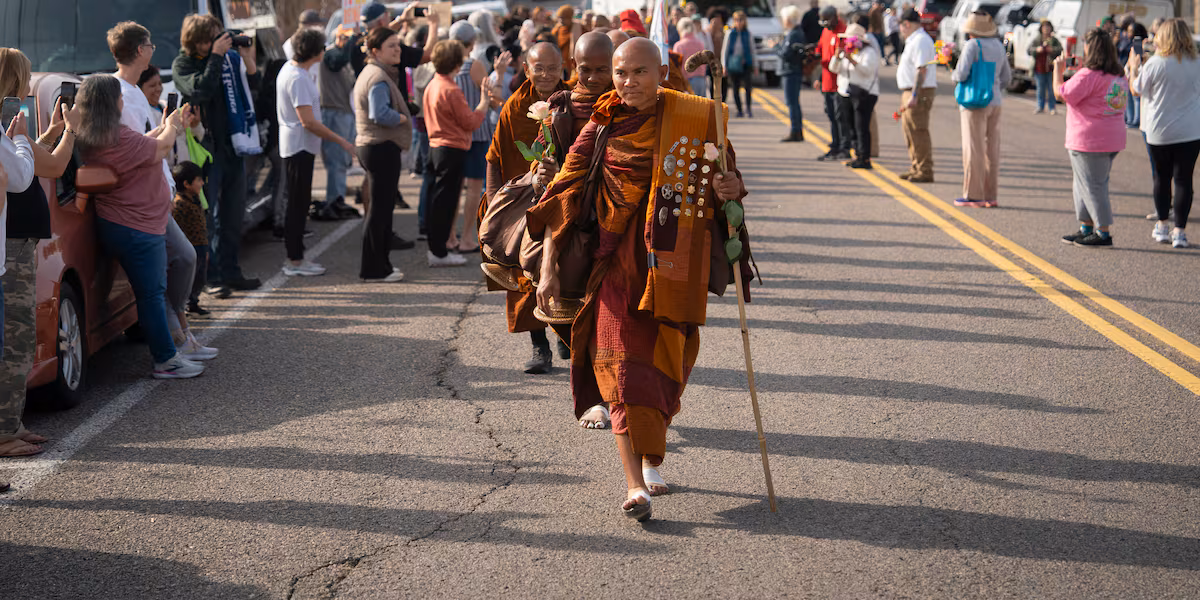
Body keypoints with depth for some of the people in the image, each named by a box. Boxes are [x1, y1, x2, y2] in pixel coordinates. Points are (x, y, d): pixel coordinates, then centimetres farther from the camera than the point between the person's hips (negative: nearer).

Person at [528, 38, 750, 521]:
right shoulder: (601, 128, 1)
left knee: (664, 363, 8)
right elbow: (563, 196, -1)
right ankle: (635, 485, -13)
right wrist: (548, 267, -9)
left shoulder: (695, 119, 3)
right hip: (618, 259, -1)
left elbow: (726, 177, 13)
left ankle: (650, 460, 32)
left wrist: (729, 189, -14)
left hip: (675, 262, 1)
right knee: (621, 361, -12)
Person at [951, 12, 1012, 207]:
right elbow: (1006, 77, 18)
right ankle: (991, 196, 11)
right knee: (992, 149, 8)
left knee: (973, 149, -3)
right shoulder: (998, 45, 11)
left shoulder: (973, 46, -11)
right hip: (995, 103, 7)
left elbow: (962, 74, -18)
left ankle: (973, 195, -1)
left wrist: (953, 75, 3)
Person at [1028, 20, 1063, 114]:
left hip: (1051, 68, -1)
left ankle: (1052, 108, 8)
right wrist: (1037, 50, -19)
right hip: (1039, 68, 1)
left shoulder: (1054, 40, 5)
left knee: (1051, 89, 0)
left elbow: (1060, 49, -4)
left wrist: (1053, 50, -24)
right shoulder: (1036, 39, 9)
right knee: (1040, 89, 8)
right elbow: (1029, 50, 2)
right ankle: (1040, 107, 17)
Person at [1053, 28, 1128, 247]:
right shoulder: (1119, 75, 10)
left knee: (1092, 186, -2)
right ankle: (1086, 228, 24)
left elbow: (1061, 93, -14)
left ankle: (1104, 232, 0)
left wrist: (1058, 69, -1)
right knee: (1096, 185, 18)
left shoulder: (1088, 75, -18)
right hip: (1112, 140, 9)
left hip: (1089, 142, -9)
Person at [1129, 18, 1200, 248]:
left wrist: (1134, 68, 15)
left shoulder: (1155, 63, -12)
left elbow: (1137, 91, -1)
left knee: (1162, 177, 15)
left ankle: (1162, 226, 21)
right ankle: (1179, 231, 0)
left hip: (1160, 131, -1)